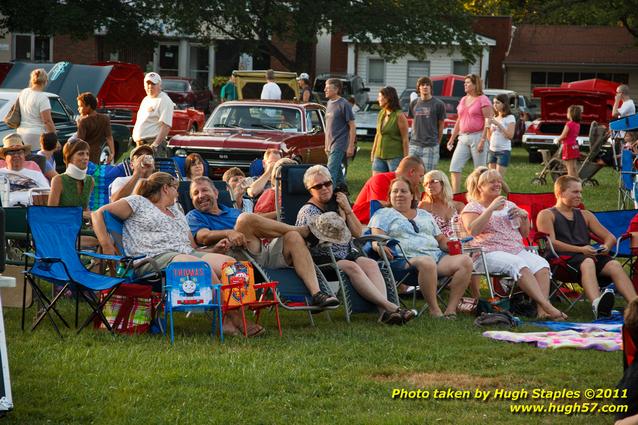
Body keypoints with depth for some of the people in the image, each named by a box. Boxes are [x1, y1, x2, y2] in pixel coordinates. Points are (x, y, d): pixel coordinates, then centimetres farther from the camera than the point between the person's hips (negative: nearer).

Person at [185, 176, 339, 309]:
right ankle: (305, 230, -10)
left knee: (293, 238, -19)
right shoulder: (194, 217, 17)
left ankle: (316, 294, -32)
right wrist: (228, 233, -24)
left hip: (263, 252, 6)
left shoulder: (234, 212, 36)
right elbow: (204, 236, -5)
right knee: (246, 219, -27)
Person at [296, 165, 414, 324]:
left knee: (370, 264, -25)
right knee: (351, 267, -32)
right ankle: (389, 306, -42)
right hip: (322, 257, -5)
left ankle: (384, 311, -44)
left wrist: (347, 210, 1)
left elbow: (358, 233, 16)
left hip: (348, 253, 5)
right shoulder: (307, 211, 4)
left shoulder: (337, 204, 17)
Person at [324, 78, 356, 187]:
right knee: (338, 172, 13)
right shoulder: (329, 103, 13)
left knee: (331, 172, -16)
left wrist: (351, 146, -14)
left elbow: (352, 127, -11)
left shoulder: (344, 105, -11)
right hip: (331, 145, 8)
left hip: (340, 145, -8)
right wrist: (326, 145, 19)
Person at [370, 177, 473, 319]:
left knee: (465, 261, -21)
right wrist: (379, 246, -24)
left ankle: (451, 309, -25)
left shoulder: (425, 215, 29)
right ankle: (435, 311, -33)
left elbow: (441, 239, 30)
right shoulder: (383, 214, 14)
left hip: (437, 256, 6)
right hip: (406, 259, -6)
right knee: (427, 263, -41)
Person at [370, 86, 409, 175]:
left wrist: (405, 158, -13)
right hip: (379, 156, 7)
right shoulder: (381, 114, 10)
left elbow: (405, 139, -10)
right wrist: (373, 152, 18)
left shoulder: (399, 116, -10)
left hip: (395, 157, -7)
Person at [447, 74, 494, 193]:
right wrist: (452, 138, 18)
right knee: (454, 167, -4)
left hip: (477, 137, -7)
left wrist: (483, 140, -18)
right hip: (463, 138, 7)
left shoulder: (483, 100, -5)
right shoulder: (463, 100, 16)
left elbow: (488, 121, -11)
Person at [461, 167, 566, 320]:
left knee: (541, 264, -26)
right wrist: (491, 209, -13)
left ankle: (542, 310, -40)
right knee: (519, 264, -35)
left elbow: (524, 234, 26)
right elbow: (472, 230, -13)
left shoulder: (509, 205, 25)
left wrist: (524, 217, 6)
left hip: (517, 250, 5)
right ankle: (547, 306, -44)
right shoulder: (472, 207, 8)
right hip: (489, 254, -5)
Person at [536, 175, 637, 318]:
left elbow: (610, 237, 27)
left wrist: (606, 247, 1)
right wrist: (581, 250, -14)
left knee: (614, 265, -26)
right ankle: (597, 304, -68)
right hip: (565, 258, -6)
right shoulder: (546, 215, 12)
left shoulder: (585, 215, 31)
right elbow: (551, 243, -5)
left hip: (590, 255, 6)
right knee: (587, 263, -39)